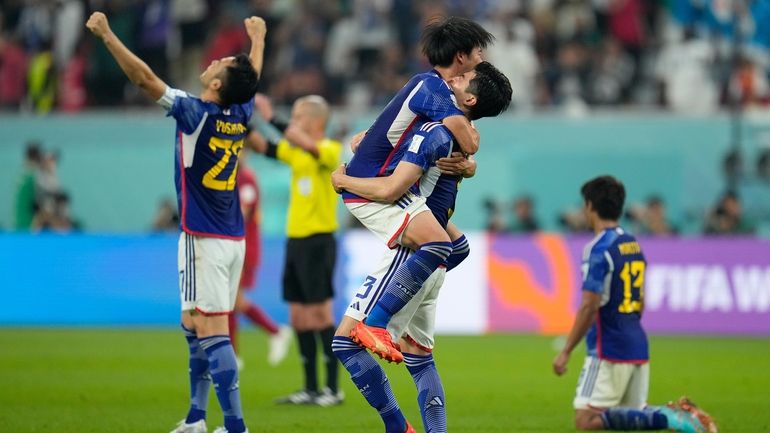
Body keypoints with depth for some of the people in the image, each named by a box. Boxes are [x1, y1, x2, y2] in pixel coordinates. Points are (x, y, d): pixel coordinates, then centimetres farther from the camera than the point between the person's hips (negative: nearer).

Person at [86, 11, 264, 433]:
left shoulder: (196, 113, -13)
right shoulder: (239, 116, 6)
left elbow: (144, 77, -17)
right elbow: (253, 76, 27)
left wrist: (107, 35, -13)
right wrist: (257, 39, 46)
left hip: (205, 240, -8)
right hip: (233, 239, 8)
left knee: (212, 333, -12)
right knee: (194, 327, 17)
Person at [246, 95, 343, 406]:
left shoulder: (331, 150, -10)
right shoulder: (296, 151, 13)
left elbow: (306, 145, -30)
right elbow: (261, 147, 9)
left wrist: (272, 119, -30)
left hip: (318, 242, -8)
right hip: (296, 240, 8)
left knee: (319, 315, -7)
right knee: (299, 317, 8)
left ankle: (333, 389, -2)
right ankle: (311, 389, 14)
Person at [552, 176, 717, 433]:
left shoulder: (599, 249, -13)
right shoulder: (634, 245, 13)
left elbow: (589, 307, -19)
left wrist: (566, 352, -14)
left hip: (609, 352, -9)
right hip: (638, 347, 9)